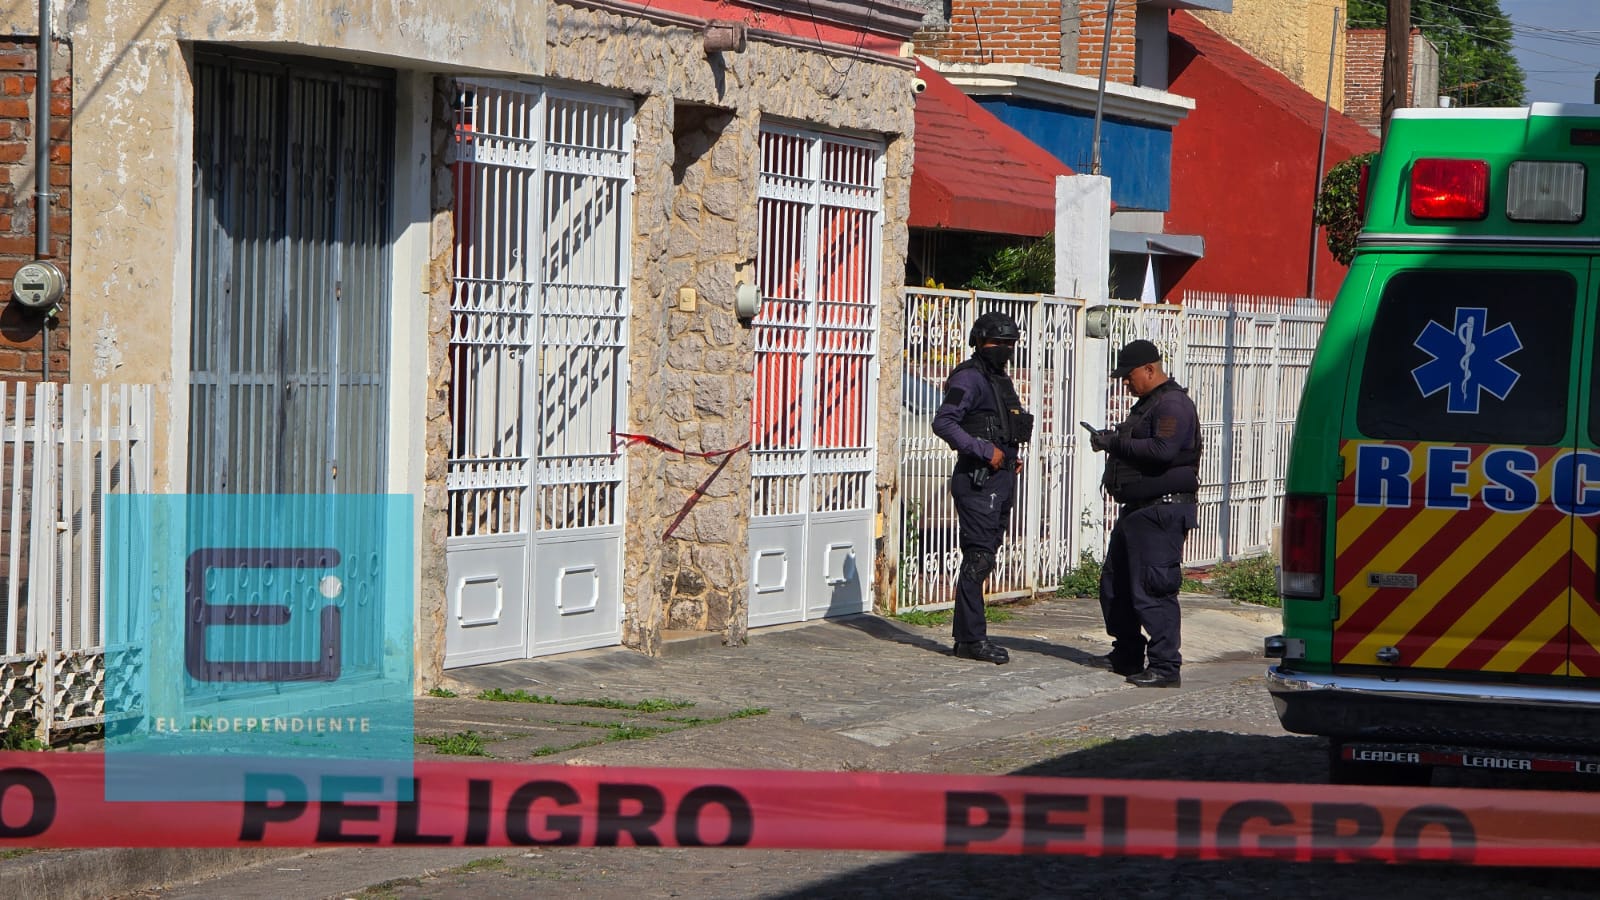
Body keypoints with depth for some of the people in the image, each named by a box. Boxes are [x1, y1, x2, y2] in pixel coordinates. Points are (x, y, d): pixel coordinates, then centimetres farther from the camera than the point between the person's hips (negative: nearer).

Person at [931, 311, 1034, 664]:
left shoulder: (1000, 380, 19)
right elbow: (943, 422, -20)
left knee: (984, 557, 11)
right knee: (978, 559, -10)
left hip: (1000, 479, 10)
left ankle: (966, 635, 17)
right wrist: (984, 450, -22)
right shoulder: (970, 378, -10)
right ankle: (972, 638, -7)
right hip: (978, 480, -10)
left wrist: (1012, 457, 11)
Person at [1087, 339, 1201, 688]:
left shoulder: (1173, 404, -14)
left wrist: (1116, 442, -20)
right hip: (1137, 508, 11)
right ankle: (1127, 656, 28)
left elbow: (1163, 449, -28)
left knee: (1152, 590, -12)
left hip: (1160, 511, -11)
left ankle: (1165, 666, -10)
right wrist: (1112, 440, 7)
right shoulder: (1147, 403, 20)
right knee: (1115, 584, 17)